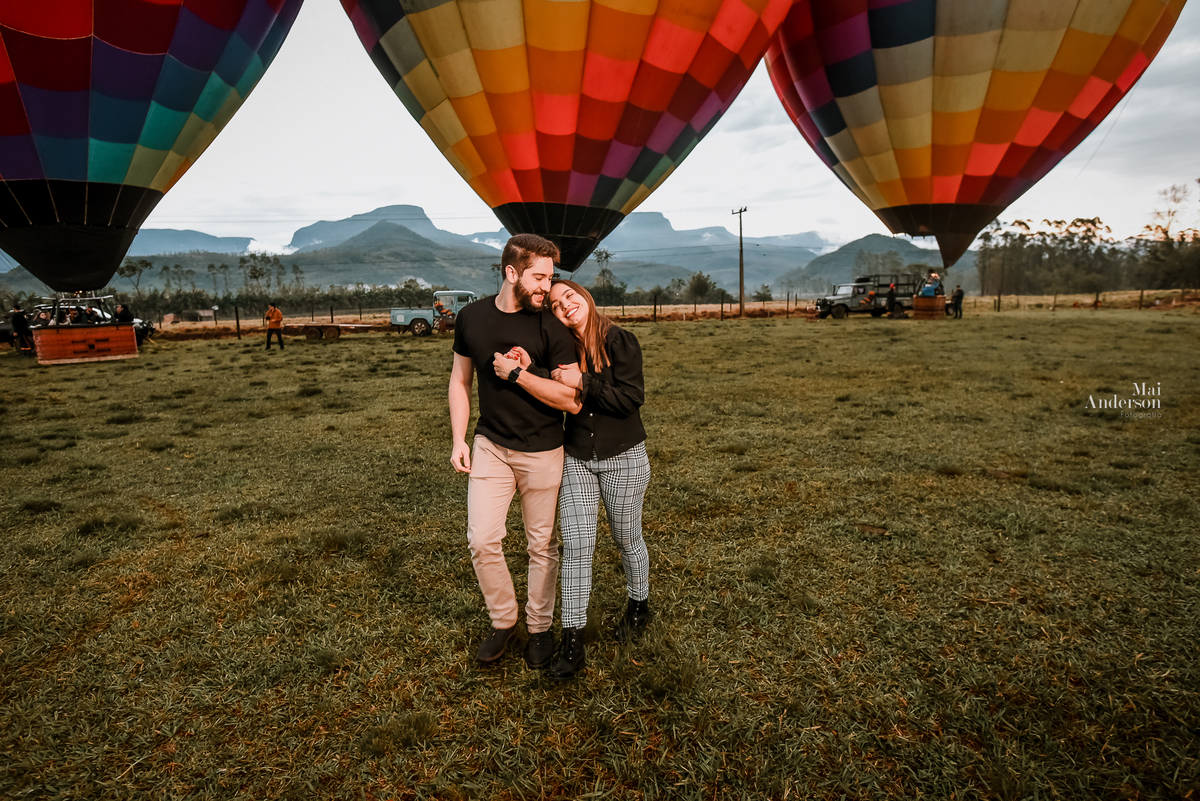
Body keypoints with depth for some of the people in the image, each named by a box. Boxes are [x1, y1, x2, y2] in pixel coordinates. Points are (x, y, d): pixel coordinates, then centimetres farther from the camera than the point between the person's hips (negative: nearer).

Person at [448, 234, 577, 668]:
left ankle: (540, 627, 29)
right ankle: (502, 621, 22)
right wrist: (458, 439, 3)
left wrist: (523, 374, -22)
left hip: (543, 452, -2)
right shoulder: (471, 316, 0)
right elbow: (460, 380, 9)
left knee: (542, 544, 9)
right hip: (490, 446, 2)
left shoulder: (551, 326, -10)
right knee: (482, 539, -2)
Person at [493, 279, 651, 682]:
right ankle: (572, 645, 7)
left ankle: (638, 606, 43)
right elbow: (558, 399, -5)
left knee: (627, 540, 14)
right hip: (576, 460, 3)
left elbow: (631, 398, -19)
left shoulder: (620, 342, -11)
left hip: (623, 458, -3)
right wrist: (522, 369, -21)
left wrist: (583, 382, -23)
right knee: (576, 547, -2)